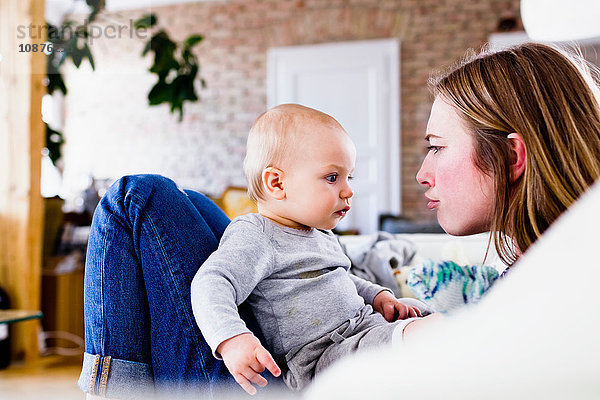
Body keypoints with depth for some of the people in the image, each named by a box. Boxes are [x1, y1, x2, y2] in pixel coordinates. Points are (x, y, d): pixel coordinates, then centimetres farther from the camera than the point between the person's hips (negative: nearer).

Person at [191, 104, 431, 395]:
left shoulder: (321, 235, 18)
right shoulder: (255, 237, -14)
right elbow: (211, 283, -27)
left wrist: (378, 296, 17)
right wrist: (231, 339, -45)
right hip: (317, 356, -10)